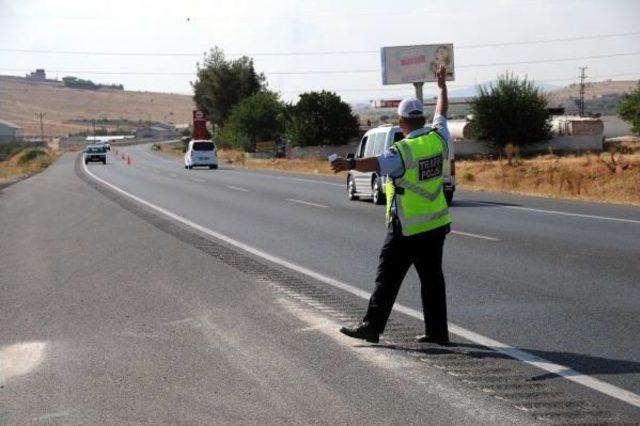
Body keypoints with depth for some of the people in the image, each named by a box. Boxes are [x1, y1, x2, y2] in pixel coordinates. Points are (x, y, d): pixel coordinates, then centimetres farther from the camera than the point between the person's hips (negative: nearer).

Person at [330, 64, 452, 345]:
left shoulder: (403, 151, -17)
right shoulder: (438, 138, 2)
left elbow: (378, 163, -37)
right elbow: (441, 114, 21)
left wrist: (350, 164, -52)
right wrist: (442, 86, 37)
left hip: (407, 230, -6)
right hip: (436, 225, 6)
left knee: (388, 278, 1)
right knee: (432, 278, 10)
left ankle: (372, 327, 5)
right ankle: (437, 331, 12)